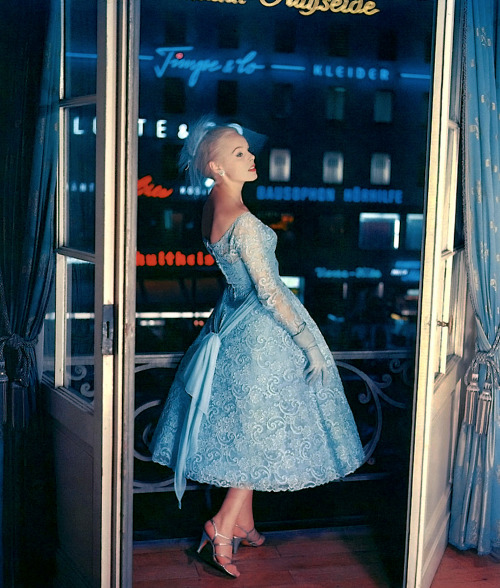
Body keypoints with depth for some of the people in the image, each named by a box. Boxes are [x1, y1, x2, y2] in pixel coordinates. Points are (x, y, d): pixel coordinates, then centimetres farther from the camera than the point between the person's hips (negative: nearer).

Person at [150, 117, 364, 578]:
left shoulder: (212, 208, 2)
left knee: (243, 430, 16)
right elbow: (269, 292, -22)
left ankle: (244, 523, 29)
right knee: (262, 430, 4)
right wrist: (309, 342, -17)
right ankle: (224, 525, 7)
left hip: (233, 321, 9)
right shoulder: (244, 222, -25)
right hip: (260, 331, -9)